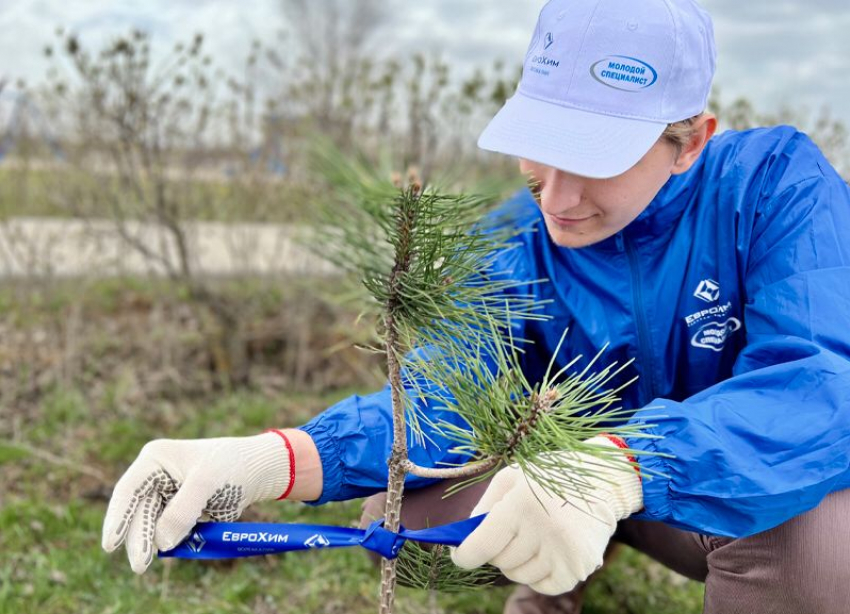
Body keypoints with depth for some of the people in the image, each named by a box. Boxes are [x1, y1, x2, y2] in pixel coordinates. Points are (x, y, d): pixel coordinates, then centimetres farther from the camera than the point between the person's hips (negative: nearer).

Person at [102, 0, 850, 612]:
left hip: (749, 493, -2)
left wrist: (618, 467, -55)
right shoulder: (520, 240, -13)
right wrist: (276, 457, -43)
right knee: (399, 507, -16)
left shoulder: (776, 187, -24)